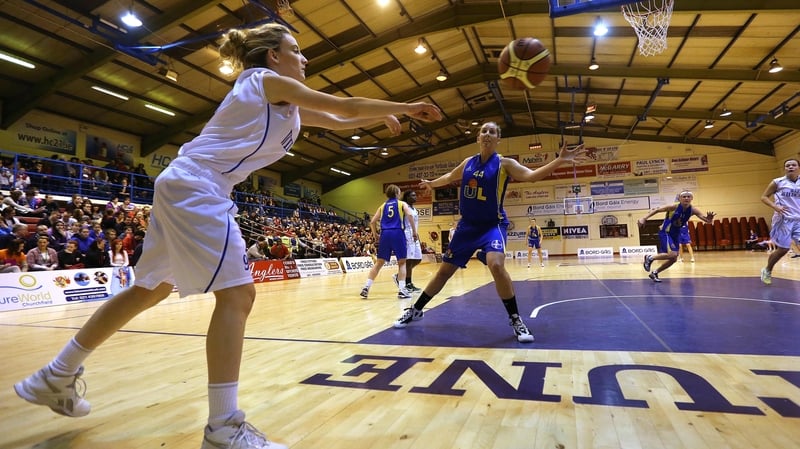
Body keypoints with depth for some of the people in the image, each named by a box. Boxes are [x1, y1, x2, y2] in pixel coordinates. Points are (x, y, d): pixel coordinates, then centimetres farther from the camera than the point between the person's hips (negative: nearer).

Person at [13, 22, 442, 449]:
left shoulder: (285, 102, 21)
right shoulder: (268, 80, -4)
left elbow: (335, 121, 29)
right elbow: (345, 106, -5)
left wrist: (379, 117, 25)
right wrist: (406, 107, 4)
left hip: (185, 187, 10)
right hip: (196, 185, -10)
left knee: (150, 290, 17)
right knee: (237, 294, -14)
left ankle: (56, 376, 31)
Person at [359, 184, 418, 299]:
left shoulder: (382, 206, 21)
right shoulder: (402, 204, 12)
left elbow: (372, 222, 14)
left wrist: (375, 235, 26)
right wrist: (414, 232, -2)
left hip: (385, 234, 3)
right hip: (398, 233, -3)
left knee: (379, 263, 9)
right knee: (402, 262, 7)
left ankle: (366, 287, 2)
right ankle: (402, 290, -2)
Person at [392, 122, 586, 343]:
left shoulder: (505, 164, -7)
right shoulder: (468, 163, 6)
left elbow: (531, 175, -24)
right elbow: (450, 177, 26)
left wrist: (559, 160, -37)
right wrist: (431, 183, 41)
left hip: (493, 225, -4)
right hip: (467, 225, 4)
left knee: (496, 265, -30)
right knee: (444, 270, 9)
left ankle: (516, 320, -12)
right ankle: (415, 310, 26)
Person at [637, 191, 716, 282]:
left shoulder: (693, 210, -9)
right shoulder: (674, 207, -21)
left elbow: (707, 220, -12)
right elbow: (656, 210, -17)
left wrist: (709, 219, -37)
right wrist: (644, 218, -27)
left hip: (675, 234, 7)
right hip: (665, 233, -7)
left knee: (674, 259, 10)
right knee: (673, 255, -24)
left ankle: (654, 273, 25)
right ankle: (650, 258, -2)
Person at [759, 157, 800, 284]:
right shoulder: (777, 182, -3)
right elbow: (764, 197, -1)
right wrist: (775, 207, -17)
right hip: (783, 220, -4)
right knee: (782, 249, 0)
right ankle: (767, 270, 24)